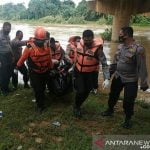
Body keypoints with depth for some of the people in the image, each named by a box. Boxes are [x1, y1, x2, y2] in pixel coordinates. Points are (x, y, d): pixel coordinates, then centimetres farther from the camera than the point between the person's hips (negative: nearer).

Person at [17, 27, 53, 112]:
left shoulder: (47, 46, -12)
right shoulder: (30, 47, -24)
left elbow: (49, 58, 2)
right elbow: (23, 58, -10)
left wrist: (50, 67, 14)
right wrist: (18, 65, 5)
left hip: (45, 72, 4)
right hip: (34, 73, -4)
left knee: (42, 88, 22)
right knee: (37, 89, -3)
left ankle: (40, 101, 48)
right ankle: (41, 105, 18)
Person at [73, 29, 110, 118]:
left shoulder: (97, 48, -22)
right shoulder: (79, 44, -7)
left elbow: (104, 63, -23)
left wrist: (107, 78, -32)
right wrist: (73, 67, 19)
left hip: (90, 74, -1)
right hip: (78, 72, 2)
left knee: (86, 92, 10)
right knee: (80, 91, -8)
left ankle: (78, 106, 38)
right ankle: (76, 107, 21)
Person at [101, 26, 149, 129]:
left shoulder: (138, 49, -23)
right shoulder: (120, 46, -1)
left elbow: (142, 67, -20)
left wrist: (143, 83, -18)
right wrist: (111, 71, 18)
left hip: (131, 80, -6)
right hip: (118, 77, 6)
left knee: (128, 101, 3)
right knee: (113, 95, 22)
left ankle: (128, 119, 29)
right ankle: (110, 110, 47)